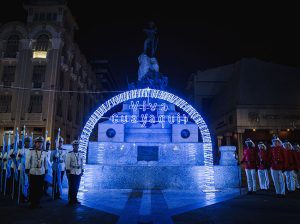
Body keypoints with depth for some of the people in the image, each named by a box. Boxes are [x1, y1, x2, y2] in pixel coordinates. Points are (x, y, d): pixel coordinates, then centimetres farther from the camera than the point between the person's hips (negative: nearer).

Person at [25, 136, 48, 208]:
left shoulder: (44, 153, 5)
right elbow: (27, 161, -4)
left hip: (41, 173, 3)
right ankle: (32, 203, 16)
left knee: (40, 189, 7)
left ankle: (37, 202, 20)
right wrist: (27, 170, -7)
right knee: (32, 188, 4)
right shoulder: (31, 151, -5)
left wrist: (46, 171, 11)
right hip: (33, 172, -3)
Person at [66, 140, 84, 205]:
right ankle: (71, 200, 14)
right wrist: (68, 171, -11)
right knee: (71, 187, 2)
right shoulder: (69, 154, -7)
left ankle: (75, 199, 22)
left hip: (78, 173, 5)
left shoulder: (80, 154, 8)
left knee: (77, 187, 11)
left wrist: (82, 171, 11)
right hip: (72, 173, -5)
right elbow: (67, 164, -8)